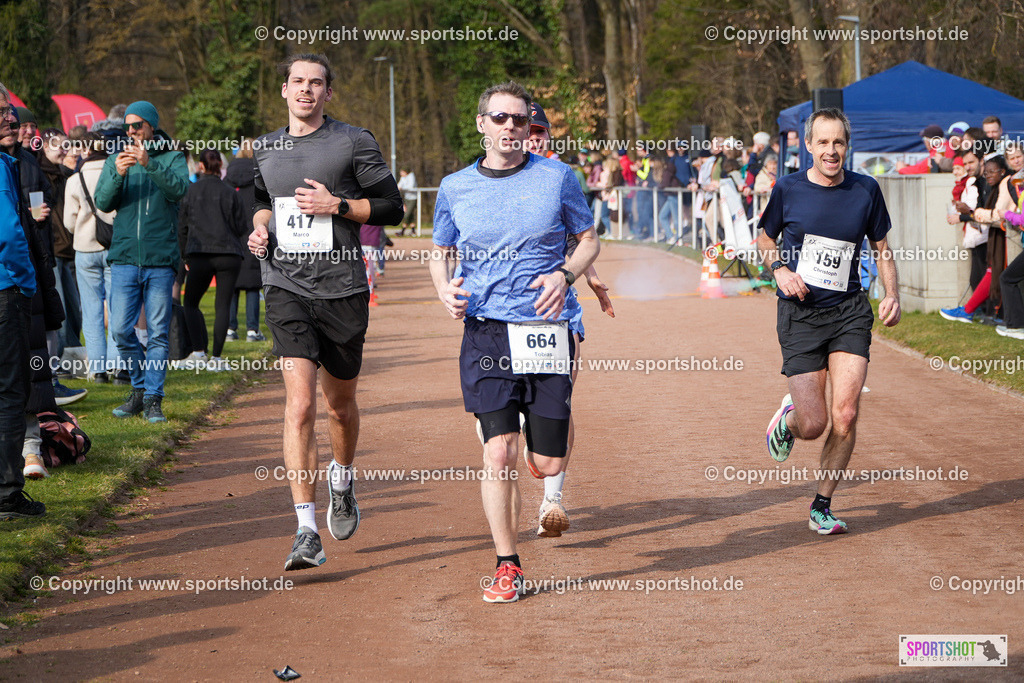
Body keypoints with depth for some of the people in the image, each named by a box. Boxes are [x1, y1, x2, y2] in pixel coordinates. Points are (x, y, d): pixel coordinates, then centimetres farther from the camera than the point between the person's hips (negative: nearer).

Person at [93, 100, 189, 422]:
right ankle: (140, 387, 18)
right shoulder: (116, 159, 11)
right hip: (124, 258, 2)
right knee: (121, 329, -1)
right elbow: (102, 202, 0)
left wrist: (149, 164, -30)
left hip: (161, 259, -2)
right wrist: (117, 175, -18)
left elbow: (179, 188, -16)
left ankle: (153, 398, 5)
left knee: (157, 333, -1)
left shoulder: (172, 158, 4)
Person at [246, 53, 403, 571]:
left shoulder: (354, 142, -1)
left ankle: (342, 477, 47)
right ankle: (306, 533, -17)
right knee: (300, 402, -14)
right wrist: (260, 227, 6)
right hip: (287, 287, 1)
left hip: (342, 289, -1)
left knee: (340, 404, 12)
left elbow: (391, 207, -1)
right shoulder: (267, 148, 11)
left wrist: (336, 205, -13)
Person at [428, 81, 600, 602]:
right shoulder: (454, 188, 8)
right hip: (485, 332, 0)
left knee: (548, 464, -1)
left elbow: (589, 240, 11)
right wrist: (444, 287, -4)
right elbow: (441, 254, 19)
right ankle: (507, 564, 1)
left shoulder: (556, 177, 3)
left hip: (546, 330, 0)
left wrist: (564, 275, -9)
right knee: (498, 452, -12)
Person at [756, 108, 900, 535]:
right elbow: (765, 240, 15)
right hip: (800, 314, -1)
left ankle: (822, 506, 8)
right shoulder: (788, 189, -1)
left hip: (849, 312, 1)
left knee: (845, 416, -11)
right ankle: (788, 417, 31)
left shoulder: (865, 190, 2)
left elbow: (882, 248, 14)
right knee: (813, 425, -8)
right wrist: (779, 269, -6)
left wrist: (892, 295, -2)